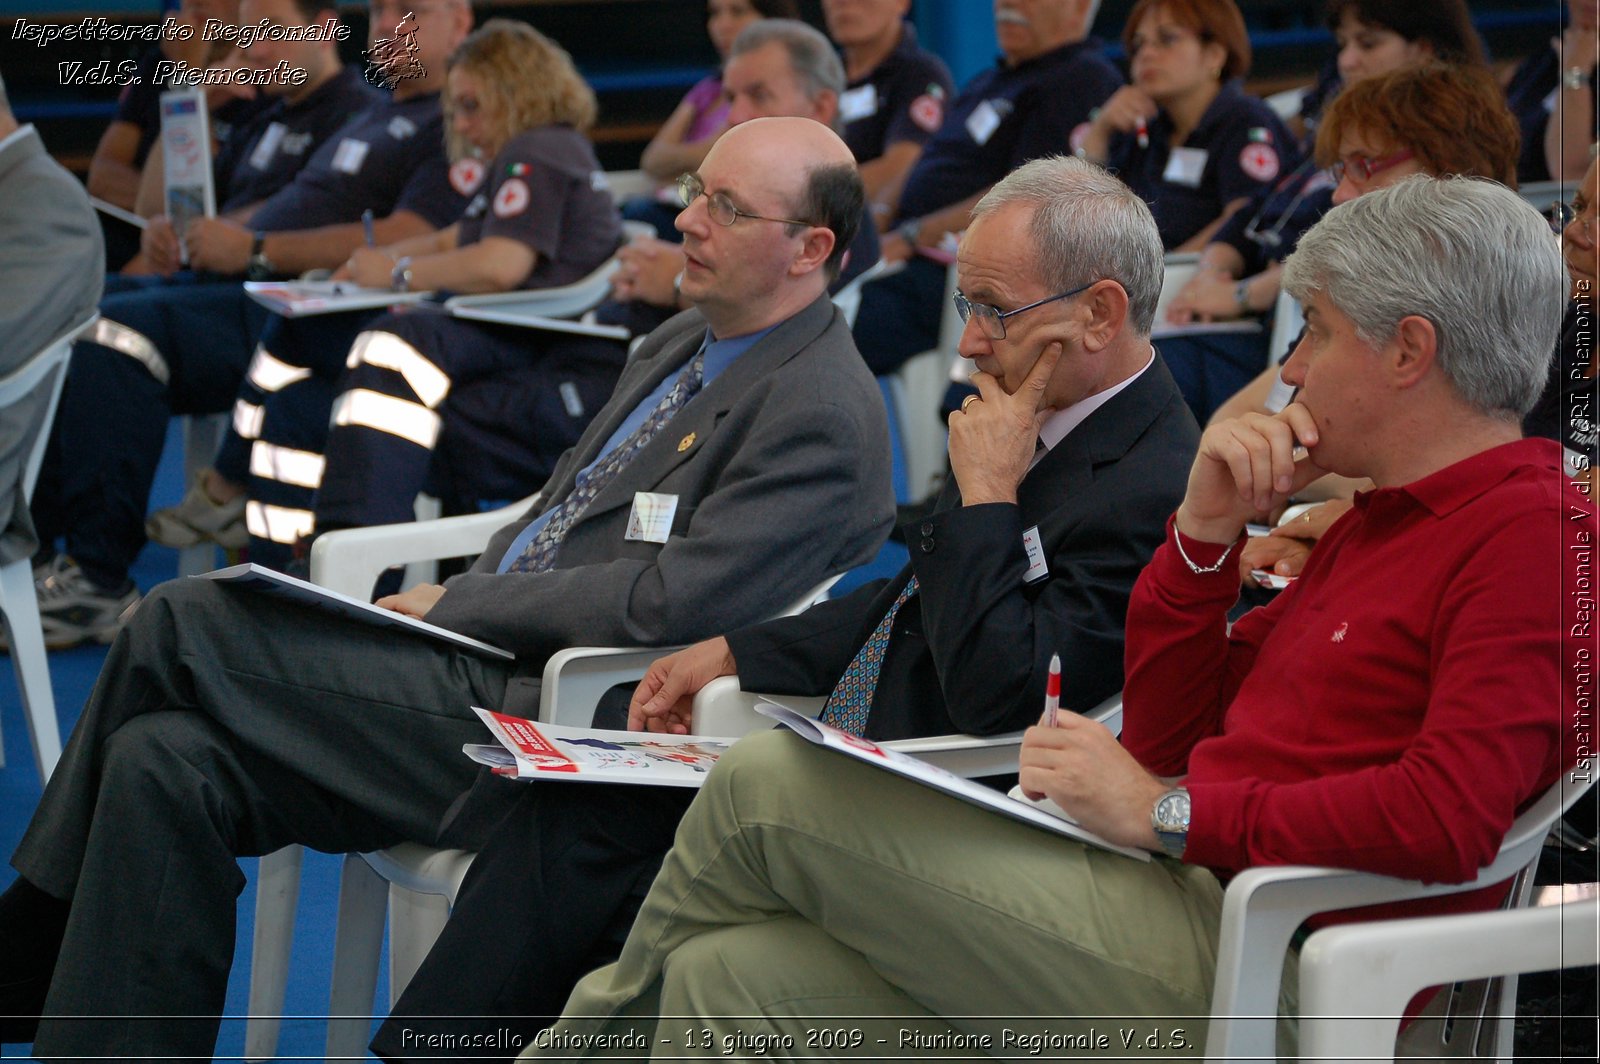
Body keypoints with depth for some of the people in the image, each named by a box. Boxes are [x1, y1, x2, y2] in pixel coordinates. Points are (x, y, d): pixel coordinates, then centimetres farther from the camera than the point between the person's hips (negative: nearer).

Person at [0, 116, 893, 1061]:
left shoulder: (824, 415, -11)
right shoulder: (682, 345, 18)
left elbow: (668, 602, -20)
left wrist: (453, 607, -11)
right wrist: (448, 606, 3)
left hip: (546, 718, -9)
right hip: (488, 664, 9)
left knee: (182, 626, -14)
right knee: (165, 762, -10)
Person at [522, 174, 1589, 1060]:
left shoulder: (1533, 533, -8)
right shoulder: (1382, 521, 24)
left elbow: (1448, 816, -23)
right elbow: (1168, 727, 24)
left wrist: (1168, 811, -15)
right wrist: (1207, 524, 10)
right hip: (1191, 914, 10)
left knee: (766, 786, -8)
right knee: (740, 975, -4)